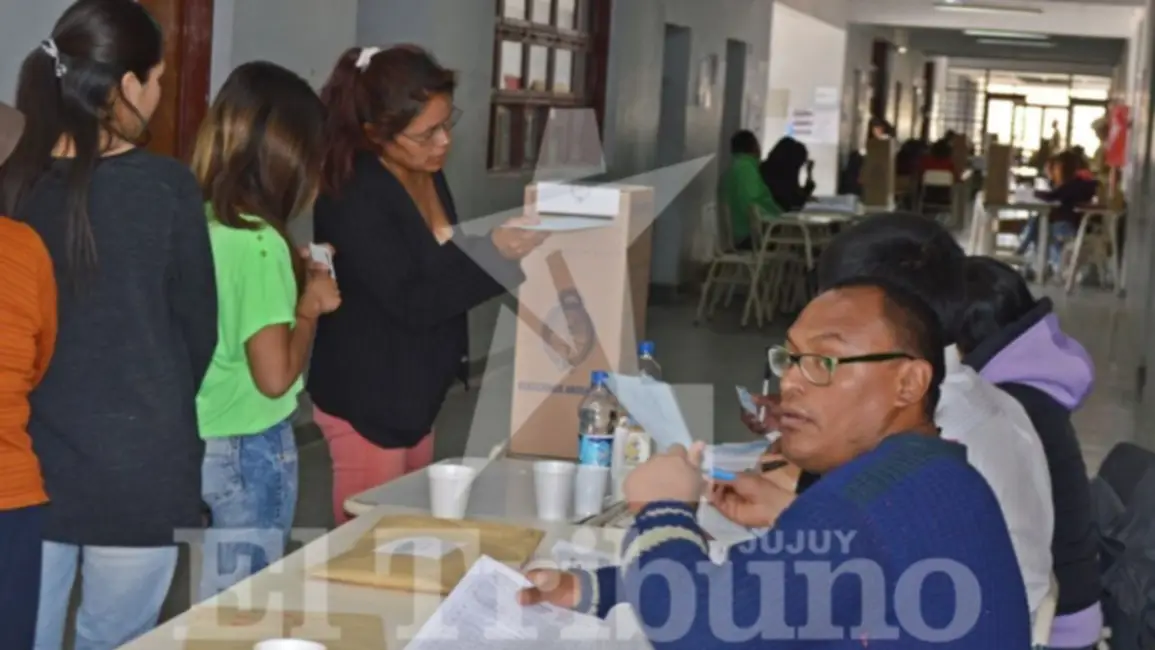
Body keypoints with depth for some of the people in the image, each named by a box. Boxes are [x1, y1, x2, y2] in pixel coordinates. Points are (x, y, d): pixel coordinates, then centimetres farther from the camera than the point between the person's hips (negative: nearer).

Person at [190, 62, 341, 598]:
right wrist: (309, 307, -8)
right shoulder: (259, 244, -22)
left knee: (212, 602, 18)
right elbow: (275, 376, -23)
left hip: (200, 442, 7)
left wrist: (293, 280, 9)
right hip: (251, 449, -7)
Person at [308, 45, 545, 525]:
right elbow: (409, 302, -26)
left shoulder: (428, 174, 3)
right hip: (367, 397, -8)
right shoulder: (351, 195, -22)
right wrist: (492, 254, -31)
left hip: (418, 389, 8)